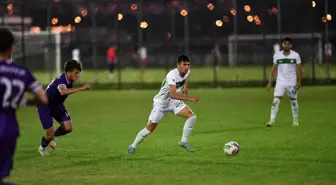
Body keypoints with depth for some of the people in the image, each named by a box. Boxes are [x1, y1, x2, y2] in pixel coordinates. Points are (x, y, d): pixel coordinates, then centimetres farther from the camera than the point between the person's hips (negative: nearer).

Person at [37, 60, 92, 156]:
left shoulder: (69, 80, -10)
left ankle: (51, 136, 24)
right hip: (45, 106, -7)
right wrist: (81, 88, -63)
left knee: (68, 128, -7)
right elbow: (63, 92, -60)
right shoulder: (61, 80, -35)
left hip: (57, 105, 7)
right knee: (50, 134, -7)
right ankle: (42, 147, 29)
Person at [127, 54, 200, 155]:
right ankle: (133, 146, 20)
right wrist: (189, 98, -51)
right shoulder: (172, 75, -33)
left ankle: (184, 141, -1)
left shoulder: (187, 72, -9)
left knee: (192, 116, -14)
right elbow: (172, 95, -46)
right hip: (161, 102, -6)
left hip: (174, 101, 6)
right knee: (150, 127, 1)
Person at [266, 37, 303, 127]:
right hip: (280, 82, 0)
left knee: (294, 101, 9)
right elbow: (274, 69, 7)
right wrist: (270, 82, 3)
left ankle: (295, 121, 24)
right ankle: (272, 121, -15)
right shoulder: (277, 55, 1)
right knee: (276, 101, -12)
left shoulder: (295, 55, -3)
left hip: (292, 83, 0)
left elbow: (299, 69, 0)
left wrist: (299, 81, -8)